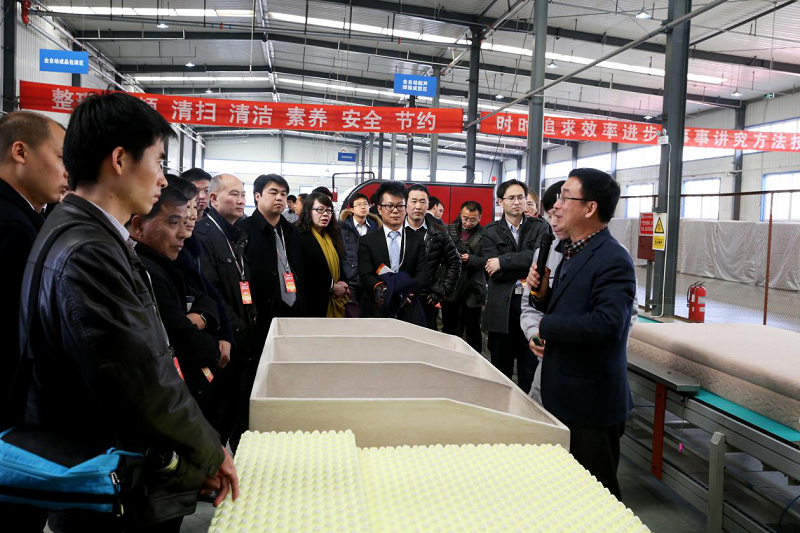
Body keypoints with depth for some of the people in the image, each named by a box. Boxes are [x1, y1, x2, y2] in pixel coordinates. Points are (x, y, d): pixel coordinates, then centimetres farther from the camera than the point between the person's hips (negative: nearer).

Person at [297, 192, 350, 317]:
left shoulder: (332, 236, 14)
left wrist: (343, 283, 0)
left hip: (335, 304, 7)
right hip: (314, 305, -7)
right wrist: (331, 287, -13)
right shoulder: (300, 237, -11)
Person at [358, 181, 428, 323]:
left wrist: (405, 291, -20)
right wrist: (384, 292, -25)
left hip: (409, 313, 1)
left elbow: (423, 274, 0)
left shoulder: (417, 240, 9)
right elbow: (365, 276, -5)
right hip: (375, 312, -1)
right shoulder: (367, 241, 5)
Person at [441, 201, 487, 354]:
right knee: (449, 329, 13)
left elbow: (486, 261, -11)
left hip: (472, 289, -3)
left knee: (473, 331, 8)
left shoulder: (484, 235, -5)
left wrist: (470, 259, -24)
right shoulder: (449, 230, 6)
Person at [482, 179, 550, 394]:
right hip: (502, 306, 1)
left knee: (531, 367, 5)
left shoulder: (539, 227, 6)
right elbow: (494, 272, -7)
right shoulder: (491, 232, 5)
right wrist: (528, 266, -10)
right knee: (501, 367, 12)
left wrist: (504, 261, -16)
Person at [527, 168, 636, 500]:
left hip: (591, 401, -9)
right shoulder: (570, 251, 9)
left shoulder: (613, 260, -20)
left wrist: (546, 326, -20)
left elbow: (607, 323, -32)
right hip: (562, 395, 9)